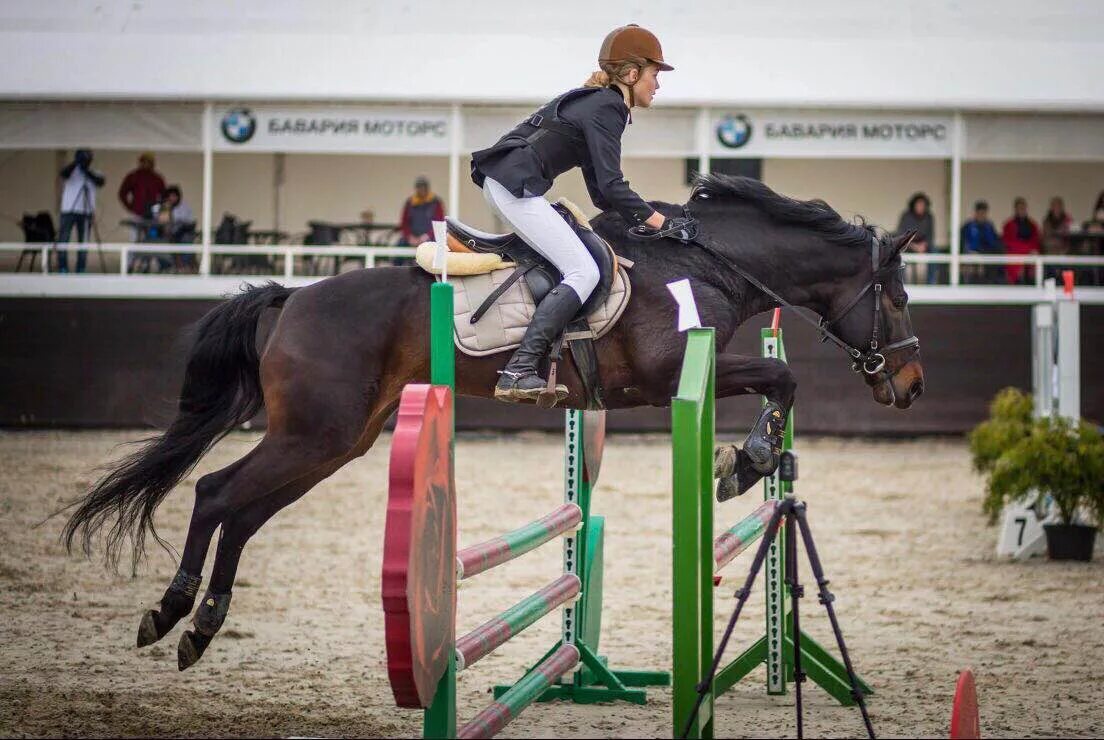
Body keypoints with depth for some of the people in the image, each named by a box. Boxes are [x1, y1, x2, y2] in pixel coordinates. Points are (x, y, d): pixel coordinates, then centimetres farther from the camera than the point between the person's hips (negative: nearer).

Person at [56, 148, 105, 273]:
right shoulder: (72, 171, 4)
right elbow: (63, 173, -18)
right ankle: (62, 269, -3)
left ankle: (81, 270, 9)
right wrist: (76, 162, -29)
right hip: (69, 210, -2)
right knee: (63, 240, -7)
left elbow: (100, 182, -10)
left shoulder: (94, 174, 10)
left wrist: (87, 171, -20)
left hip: (86, 212, 2)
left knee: (83, 243, 3)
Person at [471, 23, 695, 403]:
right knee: (584, 272, -14)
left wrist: (644, 216, 17)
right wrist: (661, 222, -14)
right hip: (516, 187, -11)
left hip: (499, 182, 11)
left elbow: (600, 193, 24)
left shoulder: (596, 102, 22)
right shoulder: (606, 109, -9)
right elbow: (610, 187, -18)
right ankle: (517, 373, -26)